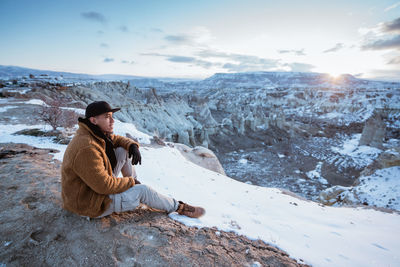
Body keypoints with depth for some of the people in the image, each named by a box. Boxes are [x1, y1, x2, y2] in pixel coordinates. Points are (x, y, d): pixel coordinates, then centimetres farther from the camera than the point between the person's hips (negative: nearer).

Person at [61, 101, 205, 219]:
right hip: (88, 203, -9)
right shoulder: (87, 149, -34)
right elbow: (104, 185, -32)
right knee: (142, 190, -14)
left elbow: (117, 139, 12)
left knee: (123, 151, 2)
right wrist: (130, 182, -15)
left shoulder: (94, 133, -4)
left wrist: (133, 146, -10)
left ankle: (134, 188, 16)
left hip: (96, 186, 9)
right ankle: (177, 207, 9)